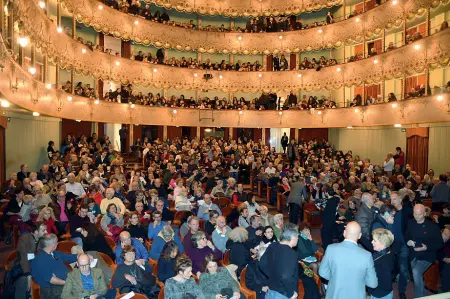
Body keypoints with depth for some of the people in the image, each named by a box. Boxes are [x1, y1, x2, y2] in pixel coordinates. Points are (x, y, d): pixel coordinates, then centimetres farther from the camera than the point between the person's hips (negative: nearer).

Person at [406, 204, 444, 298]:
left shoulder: (433, 226, -15)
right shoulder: (411, 223, -4)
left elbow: (440, 244, -10)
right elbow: (406, 235, 11)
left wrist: (427, 247, -24)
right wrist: (408, 241, -11)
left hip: (427, 256, -5)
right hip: (413, 256, 5)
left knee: (416, 272, -26)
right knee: (417, 276, 19)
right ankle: (421, 295, 45)